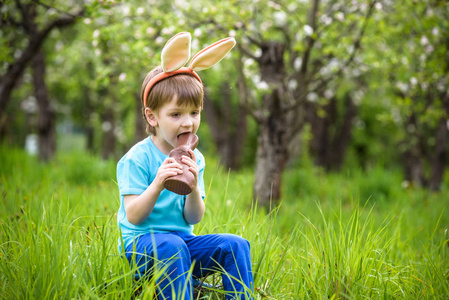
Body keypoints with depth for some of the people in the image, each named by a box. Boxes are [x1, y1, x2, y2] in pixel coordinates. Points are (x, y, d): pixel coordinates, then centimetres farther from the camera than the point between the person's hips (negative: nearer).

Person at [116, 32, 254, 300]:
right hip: (141, 244, -5)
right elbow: (133, 217, -16)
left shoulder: (195, 159, 6)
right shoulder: (137, 159, -9)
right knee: (171, 245, -37)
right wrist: (157, 185, -31)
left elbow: (194, 218, 1)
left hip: (183, 240, 5)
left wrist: (194, 186, -19)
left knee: (235, 244, -16)